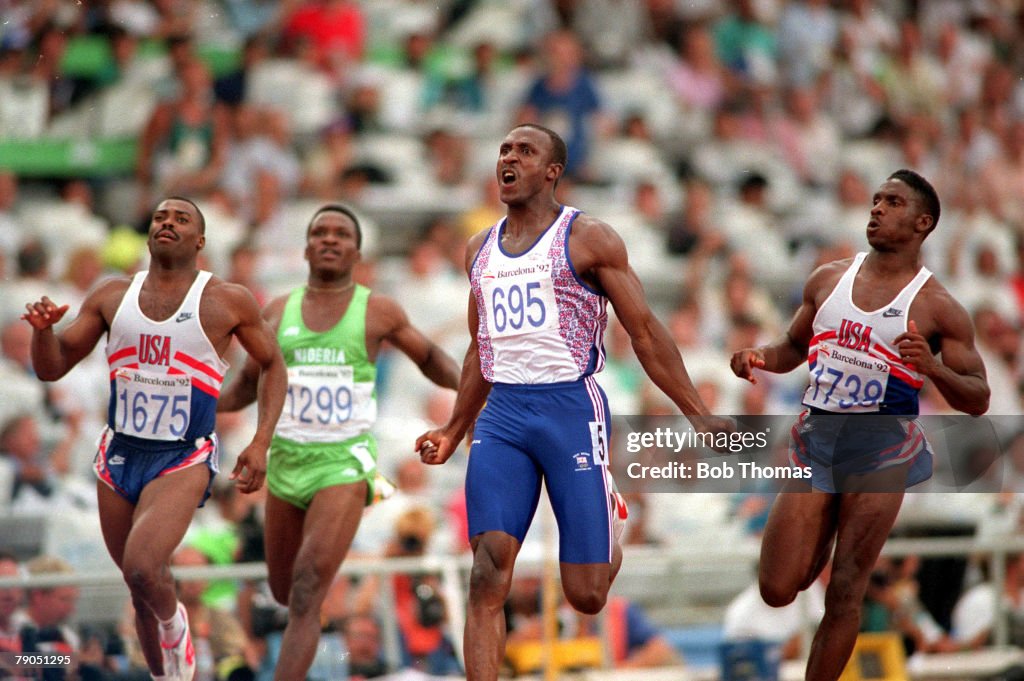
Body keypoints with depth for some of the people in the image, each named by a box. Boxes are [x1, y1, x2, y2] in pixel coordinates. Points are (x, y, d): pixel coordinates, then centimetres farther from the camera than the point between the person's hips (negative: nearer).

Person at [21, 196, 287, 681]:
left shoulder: (227, 301, -4)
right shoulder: (113, 296, 5)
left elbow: (271, 364, 7)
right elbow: (52, 368, 7)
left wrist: (261, 443, -4)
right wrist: (43, 328, -16)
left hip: (183, 462, -4)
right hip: (119, 456, 4)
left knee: (142, 568, -26)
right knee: (143, 587, 12)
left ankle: (174, 624, 6)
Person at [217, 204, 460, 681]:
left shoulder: (378, 311, -3)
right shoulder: (278, 312, 4)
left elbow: (430, 358, 14)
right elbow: (246, 387, 14)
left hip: (345, 466, -4)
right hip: (288, 461, 4)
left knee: (305, 595, -19)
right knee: (283, 591, 18)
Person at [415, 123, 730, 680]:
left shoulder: (589, 239, 0)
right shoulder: (480, 250, 16)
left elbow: (645, 332, -1)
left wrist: (698, 415, -6)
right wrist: (454, 431, 28)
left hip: (571, 408, -4)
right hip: (502, 414, 4)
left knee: (586, 595, -2)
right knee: (488, 575, -14)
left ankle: (610, 538, 36)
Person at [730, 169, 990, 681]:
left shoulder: (938, 307, -3)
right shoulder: (828, 280, 9)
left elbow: (978, 401, -3)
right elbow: (795, 346, 23)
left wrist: (934, 368, -22)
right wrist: (758, 357, 1)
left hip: (882, 445, -4)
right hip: (815, 437, 4)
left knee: (844, 594, -6)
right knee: (778, 590, 2)